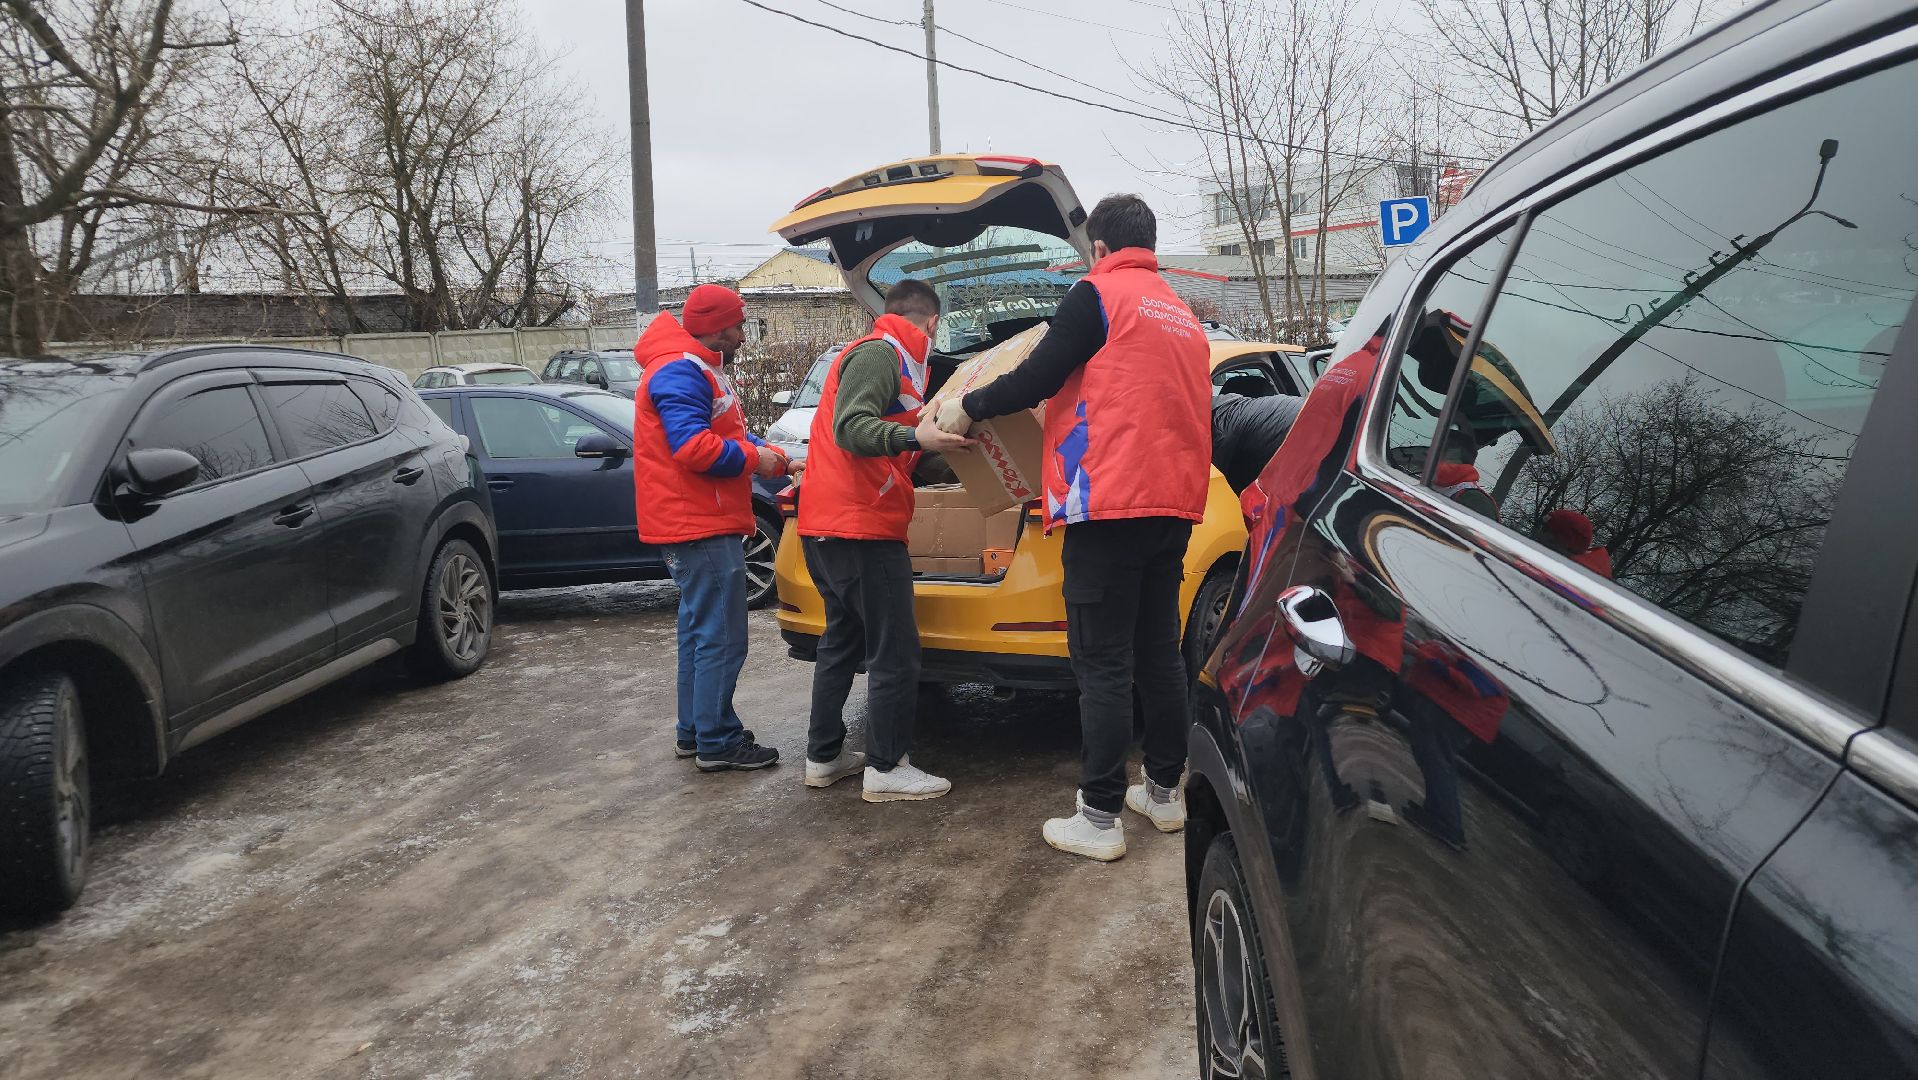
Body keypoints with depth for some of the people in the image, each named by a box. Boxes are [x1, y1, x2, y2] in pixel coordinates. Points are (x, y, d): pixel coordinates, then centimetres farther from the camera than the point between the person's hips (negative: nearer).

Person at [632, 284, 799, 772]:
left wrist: (781, 461, 11)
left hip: (702, 525, 12)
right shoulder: (679, 372, -16)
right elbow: (694, 446, -26)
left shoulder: (698, 371, 19)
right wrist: (755, 457, -13)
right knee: (721, 639, -7)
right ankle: (717, 743, 0)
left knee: (701, 631, 17)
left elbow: (730, 436, 22)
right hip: (701, 528, -12)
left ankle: (694, 731, 26)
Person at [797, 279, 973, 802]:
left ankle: (823, 757, 24)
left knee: (843, 641, 18)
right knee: (896, 654, -5)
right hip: (860, 528, -11)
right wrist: (916, 436, -36)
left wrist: (937, 447, 32)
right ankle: (886, 769, 0)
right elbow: (850, 427, -24)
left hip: (828, 526, 11)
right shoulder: (879, 354, -10)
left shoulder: (885, 357, 22)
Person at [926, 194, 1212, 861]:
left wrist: (966, 408, 5)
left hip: (1109, 504, -8)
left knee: (1103, 666, -5)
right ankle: (1165, 792, 24)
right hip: (1173, 505, 8)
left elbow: (1038, 378, -9)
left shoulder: (1097, 294, -5)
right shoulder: (1183, 316, 19)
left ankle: (1099, 820, -3)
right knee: (1159, 652, 16)